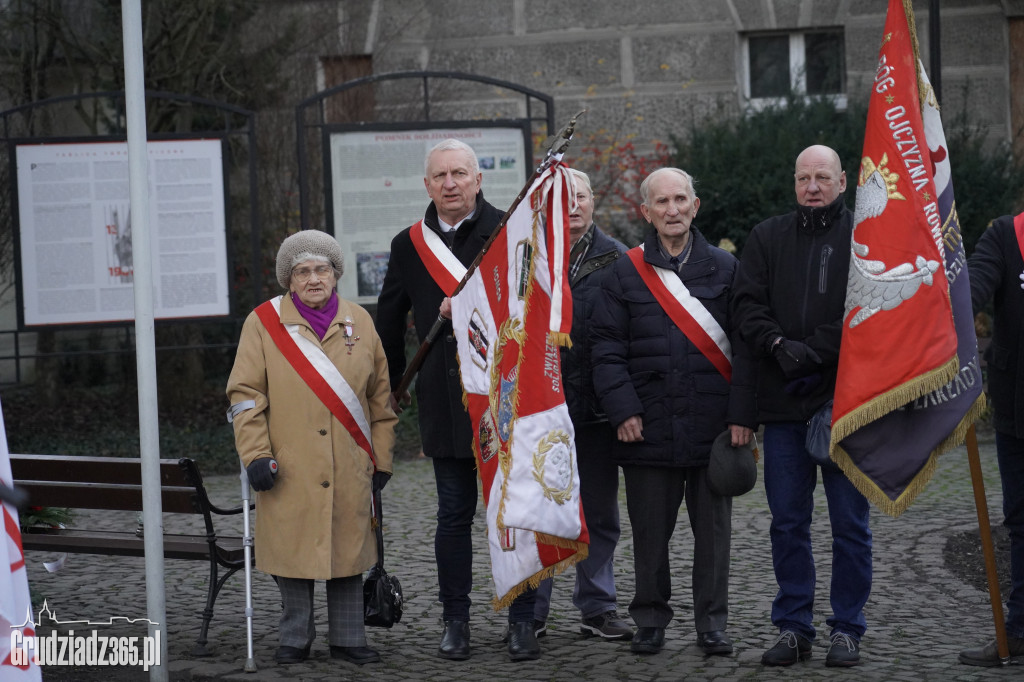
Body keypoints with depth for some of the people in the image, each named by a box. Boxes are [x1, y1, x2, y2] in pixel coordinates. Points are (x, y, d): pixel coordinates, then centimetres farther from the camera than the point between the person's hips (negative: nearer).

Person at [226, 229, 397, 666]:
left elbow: (379, 396, 13)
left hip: (349, 470, 2)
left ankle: (348, 639, 16)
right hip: (289, 469, -2)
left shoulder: (359, 322, 9)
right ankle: (295, 640, 16)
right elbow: (245, 395, -2)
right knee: (292, 550, 3)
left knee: (348, 548, 6)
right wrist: (256, 456, -10)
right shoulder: (264, 323, 1)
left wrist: (381, 458, 11)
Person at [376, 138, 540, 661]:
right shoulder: (408, 245, 10)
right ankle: (455, 621, 16)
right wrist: (392, 383, 25)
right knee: (454, 514, 8)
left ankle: (521, 621, 10)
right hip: (444, 399, 3)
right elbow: (389, 320, 21)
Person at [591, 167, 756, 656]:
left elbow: (745, 346, 3)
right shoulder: (626, 274, 7)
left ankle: (712, 624, 14)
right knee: (650, 532, 6)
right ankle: (650, 622, 18)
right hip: (649, 428, 0)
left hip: (713, 427, 0)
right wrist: (623, 411, -7)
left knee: (713, 530, 4)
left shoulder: (725, 269, 7)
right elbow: (608, 349, 4)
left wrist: (742, 414, -5)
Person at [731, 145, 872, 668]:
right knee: (788, 522, 7)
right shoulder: (767, 238, 12)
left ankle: (847, 629, 12)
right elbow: (747, 305, 4)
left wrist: (813, 349, -17)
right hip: (784, 404, 3)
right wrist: (780, 346, -13)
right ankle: (793, 628, 15)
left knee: (850, 523, 2)